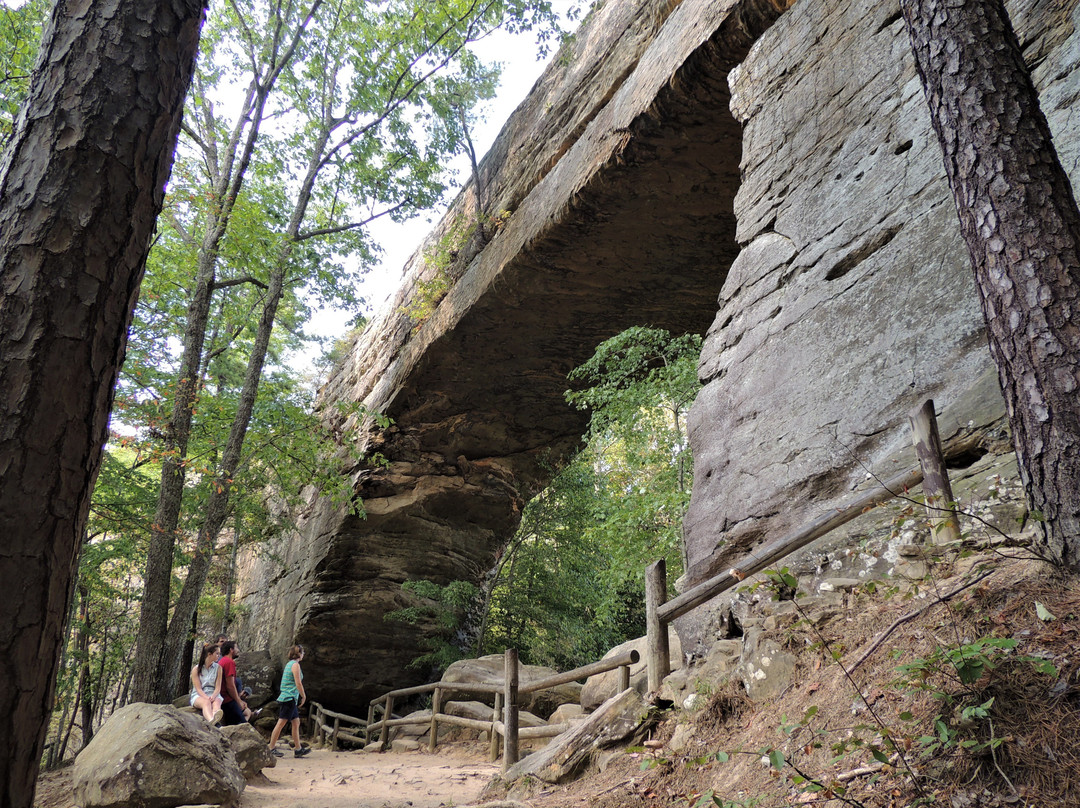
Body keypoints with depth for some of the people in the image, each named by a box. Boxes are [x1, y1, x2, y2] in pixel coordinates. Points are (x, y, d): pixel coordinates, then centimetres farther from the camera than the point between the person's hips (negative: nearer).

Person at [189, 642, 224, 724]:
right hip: (198, 696, -2)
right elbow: (198, 689, -6)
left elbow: (218, 687, 3)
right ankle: (211, 721, -70)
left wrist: (213, 697, -19)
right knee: (206, 702, -37)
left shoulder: (218, 668, 11)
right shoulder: (196, 669, 3)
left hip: (213, 694, 2)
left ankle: (216, 716, -72)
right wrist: (207, 698, -25)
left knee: (217, 702, -35)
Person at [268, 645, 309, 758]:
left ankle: (298, 749, 13)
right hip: (289, 698, -10)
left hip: (291, 699, 10)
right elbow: (298, 683, -14)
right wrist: (304, 696, -3)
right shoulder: (295, 665, -12)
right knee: (281, 723, -6)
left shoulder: (289, 664, 16)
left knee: (296, 722, 11)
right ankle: (271, 748, -2)